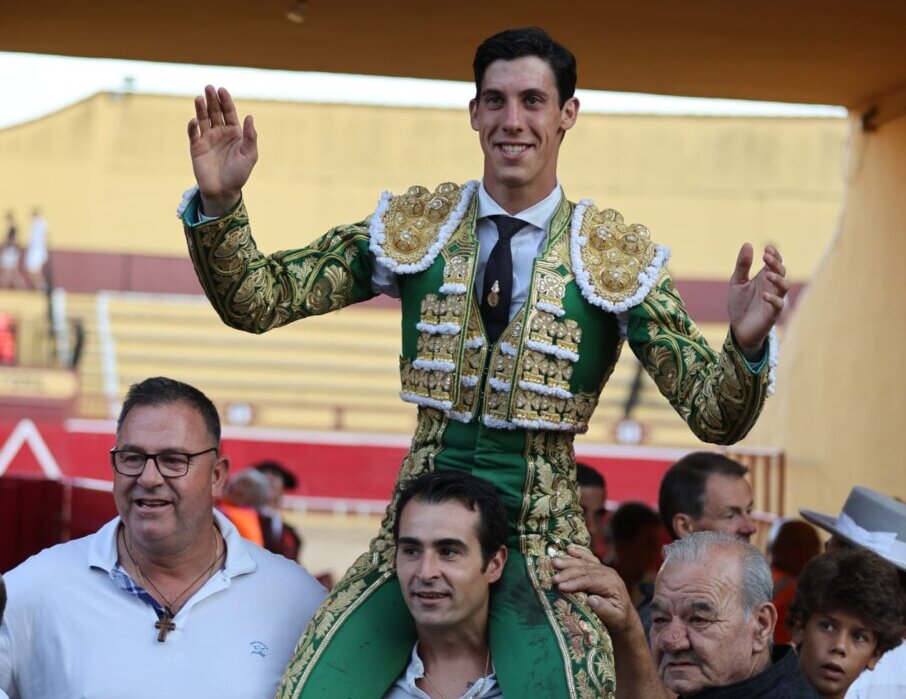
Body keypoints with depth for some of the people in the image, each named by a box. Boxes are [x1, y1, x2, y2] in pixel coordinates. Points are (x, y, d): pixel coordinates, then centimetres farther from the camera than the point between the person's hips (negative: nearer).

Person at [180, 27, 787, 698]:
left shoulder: (614, 255, 0)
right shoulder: (414, 226, 4)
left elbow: (714, 415, -3)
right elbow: (254, 301, 2)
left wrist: (746, 347, -24)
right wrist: (218, 203, -16)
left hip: (540, 540, -2)